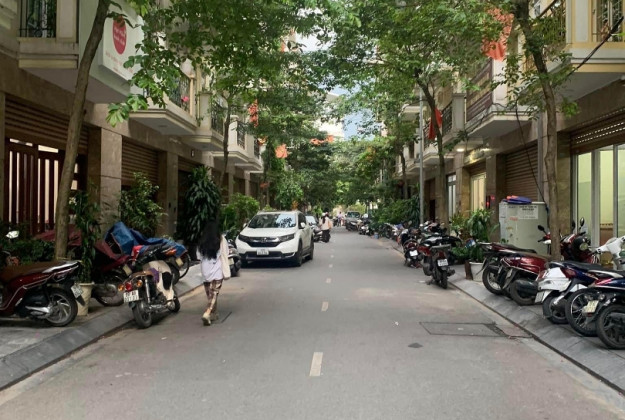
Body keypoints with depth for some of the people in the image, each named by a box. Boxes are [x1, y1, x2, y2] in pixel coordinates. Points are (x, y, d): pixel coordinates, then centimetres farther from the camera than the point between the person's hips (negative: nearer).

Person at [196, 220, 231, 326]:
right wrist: (226, 272, -7)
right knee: (214, 294, -2)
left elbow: (199, 257, 6)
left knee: (210, 294, 16)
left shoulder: (202, 242, 3)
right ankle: (207, 314, -18)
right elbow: (224, 256, -9)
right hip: (217, 271, -4)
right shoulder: (221, 239, -8)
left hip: (205, 272, 4)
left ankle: (214, 313, 26)